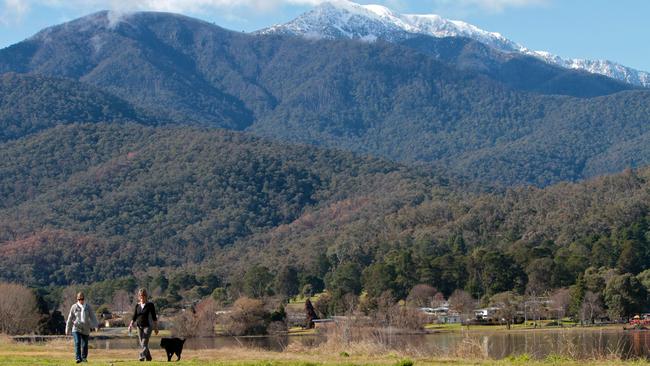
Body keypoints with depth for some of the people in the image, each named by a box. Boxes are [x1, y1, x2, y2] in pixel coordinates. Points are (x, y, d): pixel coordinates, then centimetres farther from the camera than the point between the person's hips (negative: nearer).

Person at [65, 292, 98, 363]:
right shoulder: (74, 307, 2)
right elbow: (70, 318, 7)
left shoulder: (88, 307, 4)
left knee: (85, 344, 5)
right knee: (77, 343, -16)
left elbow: (92, 317, 3)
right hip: (76, 328, -1)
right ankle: (78, 358, -19)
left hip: (85, 329, 1)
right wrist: (68, 330, 9)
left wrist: (94, 326, -10)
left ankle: (84, 358, 22)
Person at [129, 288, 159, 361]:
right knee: (142, 344, 7)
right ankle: (148, 358, 20)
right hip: (139, 326, 5)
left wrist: (156, 328, -1)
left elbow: (154, 317, -1)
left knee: (144, 342, -18)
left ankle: (142, 356, -28)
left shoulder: (150, 305, -3)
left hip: (147, 326, -5)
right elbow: (134, 317, 10)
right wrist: (131, 325, -3)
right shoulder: (137, 305, 8)